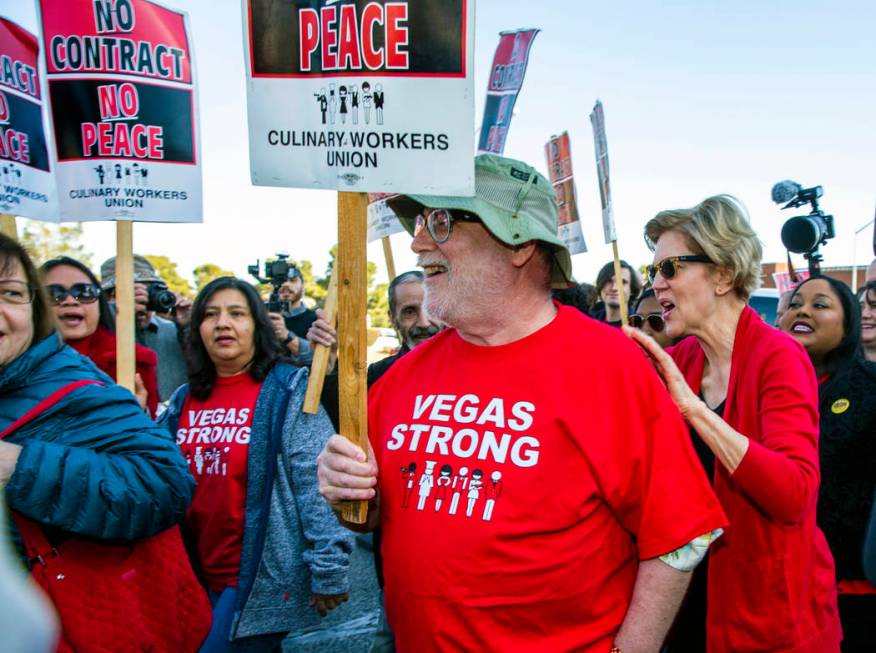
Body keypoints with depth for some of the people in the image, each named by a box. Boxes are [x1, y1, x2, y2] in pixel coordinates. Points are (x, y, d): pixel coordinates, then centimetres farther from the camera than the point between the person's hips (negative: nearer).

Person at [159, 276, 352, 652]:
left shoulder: (289, 391, -11)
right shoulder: (185, 400, 8)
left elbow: (317, 485, -16)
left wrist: (327, 570, -19)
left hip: (266, 580, -6)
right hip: (202, 578, 6)